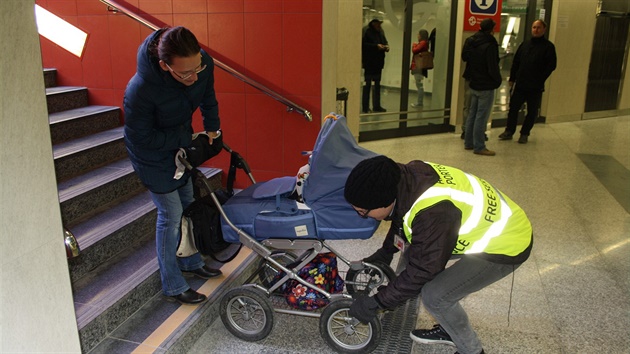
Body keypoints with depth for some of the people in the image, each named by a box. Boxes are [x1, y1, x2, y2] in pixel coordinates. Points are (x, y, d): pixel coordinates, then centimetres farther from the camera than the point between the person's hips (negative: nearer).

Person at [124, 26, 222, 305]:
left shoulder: (203, 63, -23)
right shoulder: (141, 89, -40)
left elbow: (208, 98, 1)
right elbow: (141, 138, -25)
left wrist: (211, 129, -3)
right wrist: (187, 139, -23)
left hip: (181, 143, 6)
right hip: (153, 153, -6)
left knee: (188, 205, 18)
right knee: (171, 214, -2)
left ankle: (191, 263, 40)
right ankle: (173, 287, 15)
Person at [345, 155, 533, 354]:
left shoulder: (432, 212, -38)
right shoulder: (408, 178, -13)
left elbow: (420, 272, -25)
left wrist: (375, 303, -16)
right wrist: (385, 252, 16)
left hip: (507, 243, -9)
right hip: (486, 221, 9)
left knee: (434, 296, -15)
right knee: (413, 253, 9)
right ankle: (449, 329, 24)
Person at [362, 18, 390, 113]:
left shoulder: (381, 32, 11)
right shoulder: (367, 32, -10)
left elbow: (384, 42, 20)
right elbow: (364, 45, -18)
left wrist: (386, 47, -2)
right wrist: (376, 46, -22)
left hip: (378, 62, 7)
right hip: (369, 62, -7)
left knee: (377, 84, 12)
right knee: (367, 84, -3)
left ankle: (376, 106, 19)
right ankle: (365, 107, 3)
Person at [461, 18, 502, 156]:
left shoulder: (470, 41, 3)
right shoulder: (490, 46, -20)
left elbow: (464, 57, 17)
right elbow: (493, 68, -19)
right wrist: (498, 81, -3)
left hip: (473, 84, 8)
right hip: (486, 86, -8)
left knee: (472, 114, 16)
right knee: (481, 116, -2)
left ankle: (469, 142, 24)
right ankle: (479, 146, 4)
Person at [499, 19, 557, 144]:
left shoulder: (548, 46, -3)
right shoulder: (525, 44, 11)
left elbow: (551, 65, -6)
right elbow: (516, 62, 12)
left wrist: (540, 79, -11)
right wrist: (512, 78, 6)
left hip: (535, 87, -3)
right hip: (520, 84, 4)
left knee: (532, 111, 5)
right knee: (513, 108, 5)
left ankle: (524, 133, 17)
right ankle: (509, 131, 17)